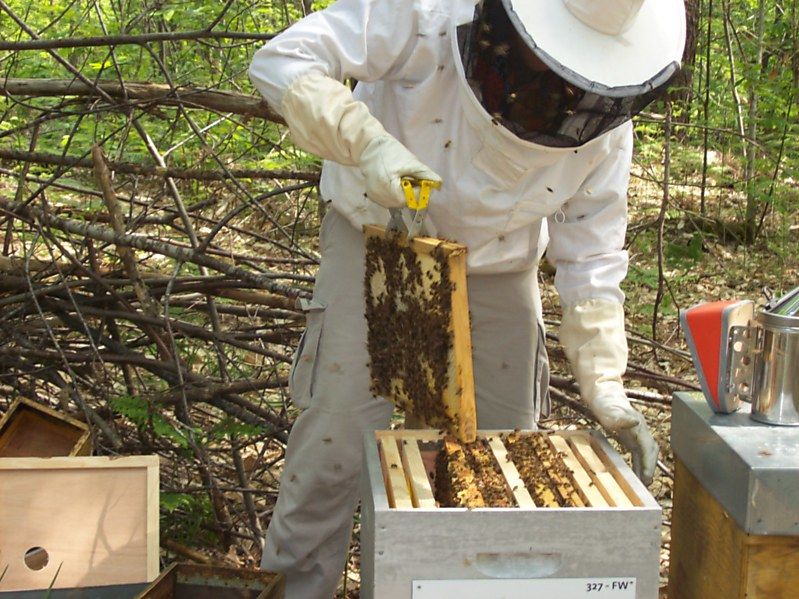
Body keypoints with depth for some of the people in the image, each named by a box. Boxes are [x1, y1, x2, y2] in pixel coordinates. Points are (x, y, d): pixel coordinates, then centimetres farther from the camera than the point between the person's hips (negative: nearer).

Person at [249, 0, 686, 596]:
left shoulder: (605, 128, -18)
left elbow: (591, 257, -9)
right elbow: (283, 61, -29)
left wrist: (605, 386, -16)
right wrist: (368, 143, -44)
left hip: (497, 271, 3)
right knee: (336, 436, -4)